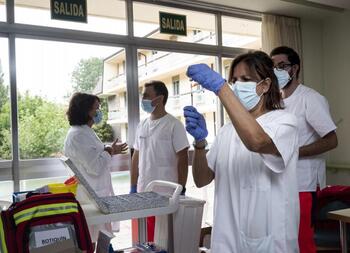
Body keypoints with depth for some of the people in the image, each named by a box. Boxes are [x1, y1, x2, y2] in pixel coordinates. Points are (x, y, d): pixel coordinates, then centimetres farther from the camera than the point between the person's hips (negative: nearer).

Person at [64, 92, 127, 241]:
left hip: (97, 195, 10)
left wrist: (110, 151, 11)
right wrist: (109, 152, -7)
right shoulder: (77, 135, -19)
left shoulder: (86, 132, 12)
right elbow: (95, 167, -23)